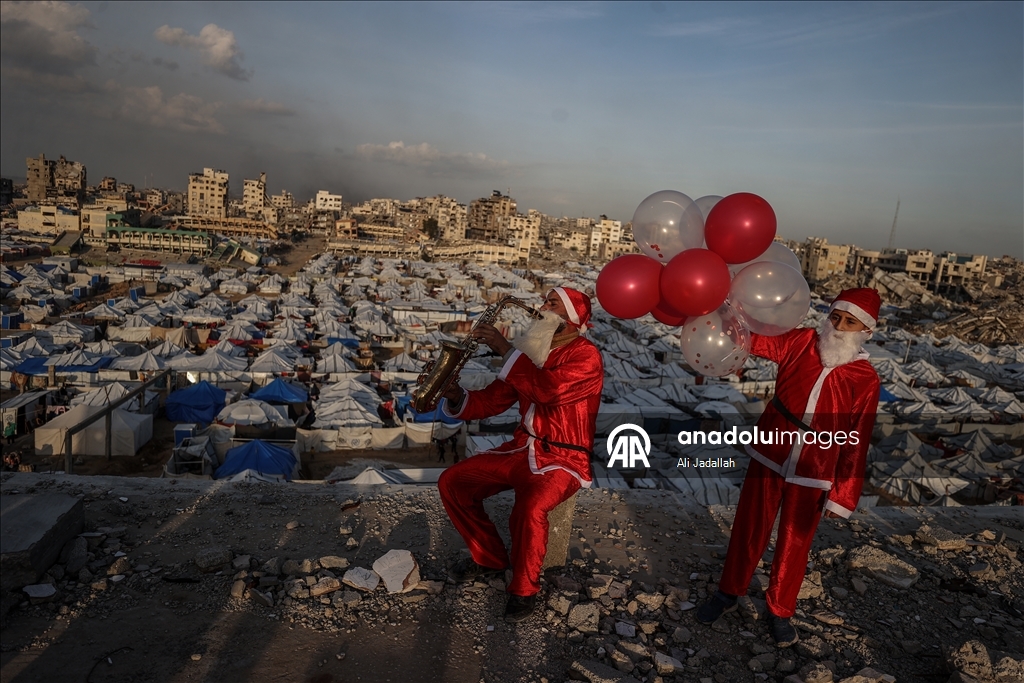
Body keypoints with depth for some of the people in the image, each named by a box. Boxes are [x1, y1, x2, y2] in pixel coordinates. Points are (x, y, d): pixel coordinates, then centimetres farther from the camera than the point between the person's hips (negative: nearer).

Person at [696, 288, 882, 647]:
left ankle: (779, 611, 37)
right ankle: (729, 592, 37)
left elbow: (857, 444, -7)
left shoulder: (866, 380, -10)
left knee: (794, 545, 14)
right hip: (769, 459, 1)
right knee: (748, 531, 14)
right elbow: (756, 338, -21)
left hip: (812, 477, -1)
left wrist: (843, 496, -5)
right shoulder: (800, 343, -8)